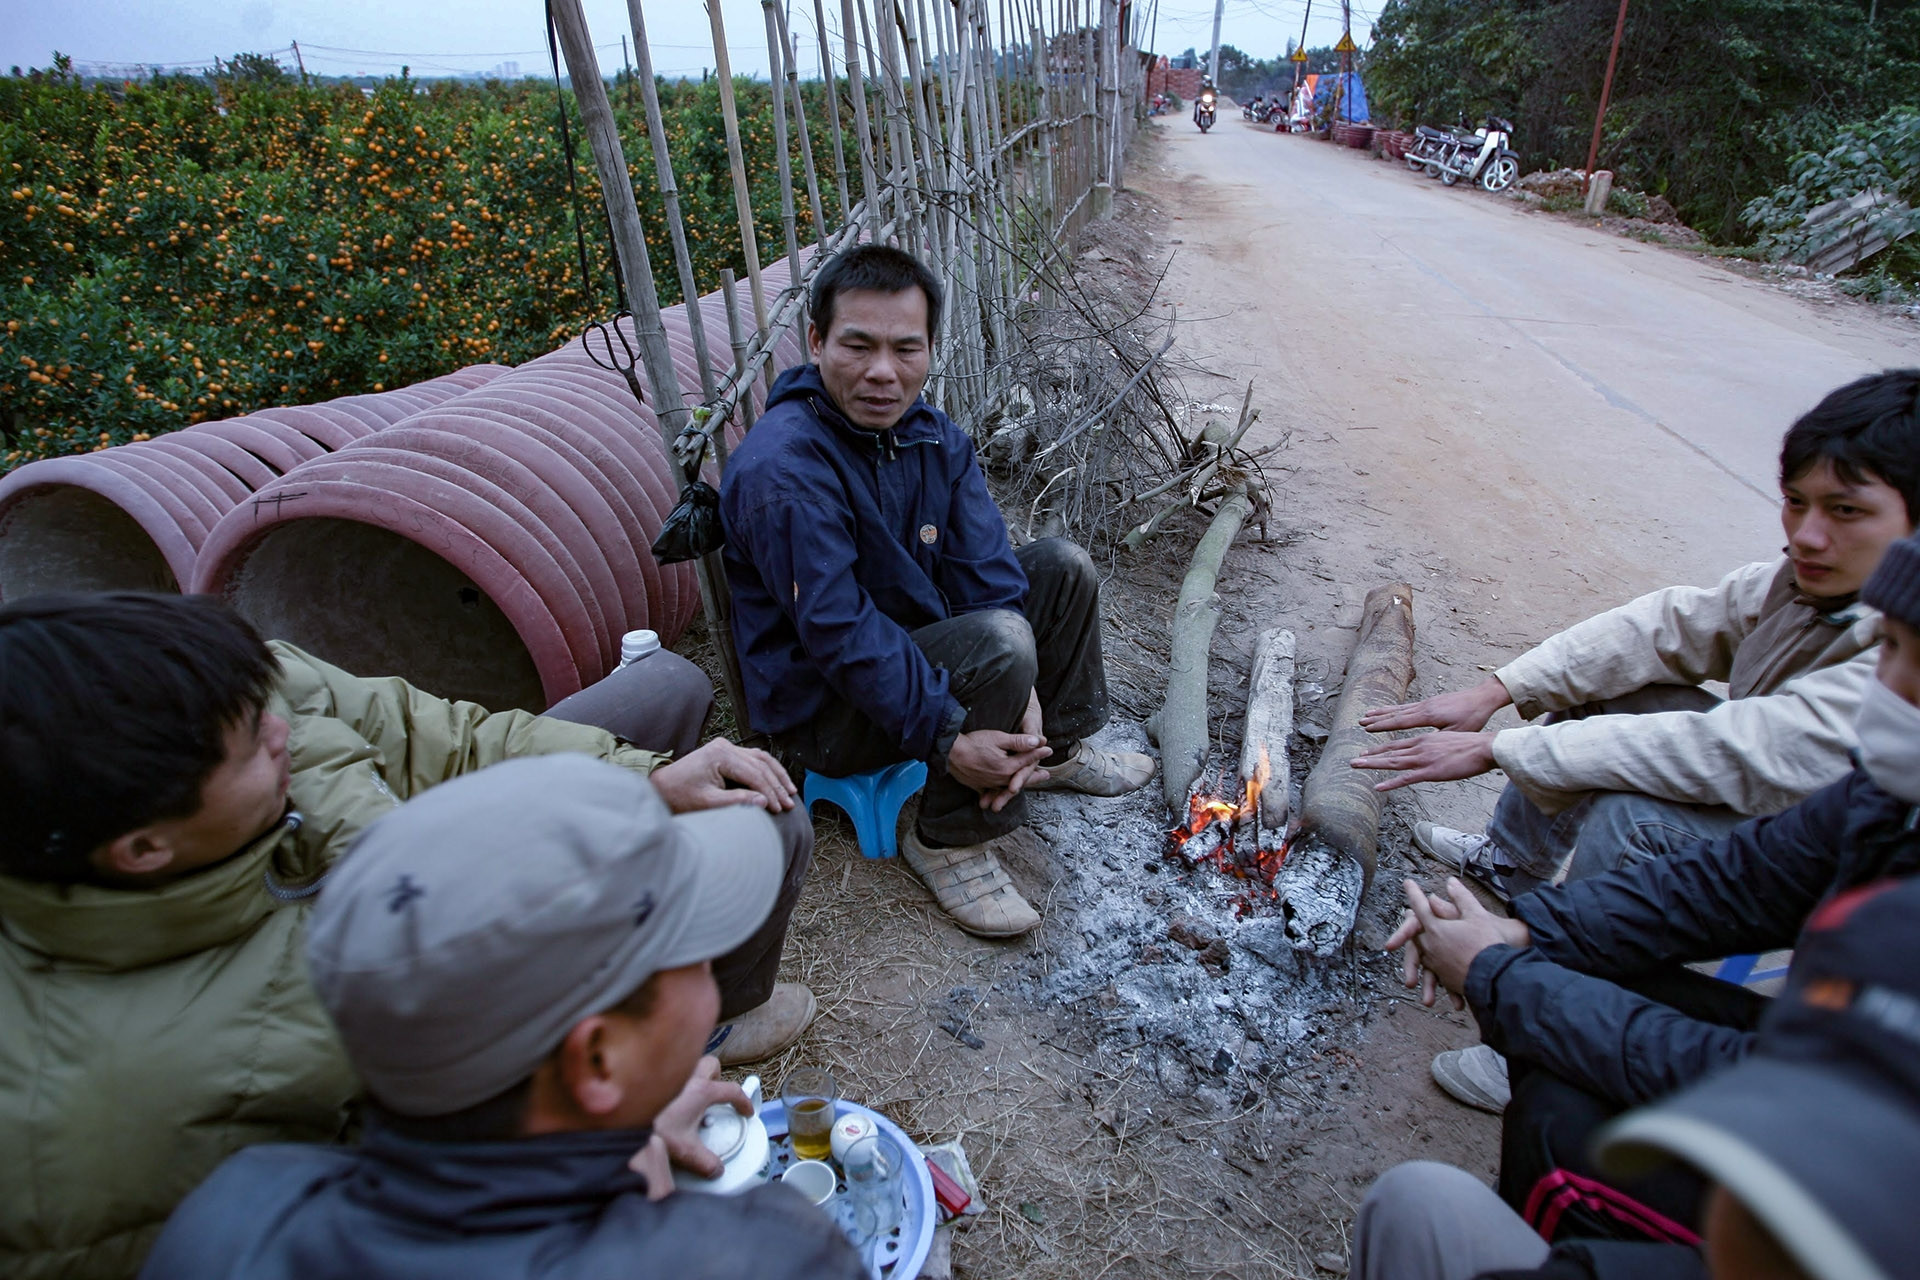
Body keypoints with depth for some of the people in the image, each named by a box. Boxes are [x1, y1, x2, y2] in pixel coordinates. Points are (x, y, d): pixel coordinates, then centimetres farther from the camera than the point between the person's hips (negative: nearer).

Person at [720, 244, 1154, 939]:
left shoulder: (935, 437, -4)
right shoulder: (782, 469, -29)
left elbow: (985, 570, -9)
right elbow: (840, 632, -32)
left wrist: (1024, 704, -20)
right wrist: (946, 739, -32)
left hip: (918, 635, 8)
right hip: (823, 705, -8)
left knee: (1063, 566, 6)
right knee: (998, 641, -31)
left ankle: (1058, 750, 22)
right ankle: (948, 840, -9)